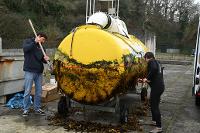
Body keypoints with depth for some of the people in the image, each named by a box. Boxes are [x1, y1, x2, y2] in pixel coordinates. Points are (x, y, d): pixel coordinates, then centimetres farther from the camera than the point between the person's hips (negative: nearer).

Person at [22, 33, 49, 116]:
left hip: (39, 72, 5)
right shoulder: (28, 41, 3)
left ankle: (37, 108, 20)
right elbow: (25, 48, -19)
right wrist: (35, 42, -19)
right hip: (30, 71, -5)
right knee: (27, 91, -1)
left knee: (39, 92, 8)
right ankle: (26, 109, 10)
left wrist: (45, 59, -4)